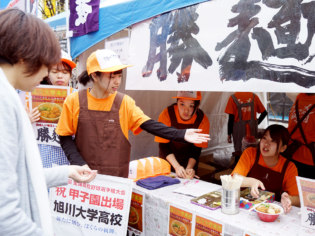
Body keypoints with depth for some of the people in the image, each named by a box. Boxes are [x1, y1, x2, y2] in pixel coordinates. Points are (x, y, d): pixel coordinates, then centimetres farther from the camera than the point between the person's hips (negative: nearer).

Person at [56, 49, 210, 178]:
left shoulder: (124, 102, -4)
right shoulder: (74, 101, -5)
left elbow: (149, 125, -12)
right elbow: (65, 137, 1)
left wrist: (181, 135, -23)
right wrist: (79, 163, -11)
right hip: (85, 175, 0)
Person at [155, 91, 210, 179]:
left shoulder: (202, 120, -22)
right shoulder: (167, 114, -26)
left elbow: (196, 149, -14)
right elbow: (163, 145, -21)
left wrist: (189, 168, -29)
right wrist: (177, 166, -30)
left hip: (189, 160, 1)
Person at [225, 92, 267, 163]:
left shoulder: (233, 98, -9)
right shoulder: (254, 96, -1)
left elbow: (231, 119, -11)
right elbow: (264, 113, 1)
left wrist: (229, 134, -5)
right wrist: (256, 123, 13)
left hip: (239, 130, -2)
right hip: (252, 130, 3)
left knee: (238, 152, 7)